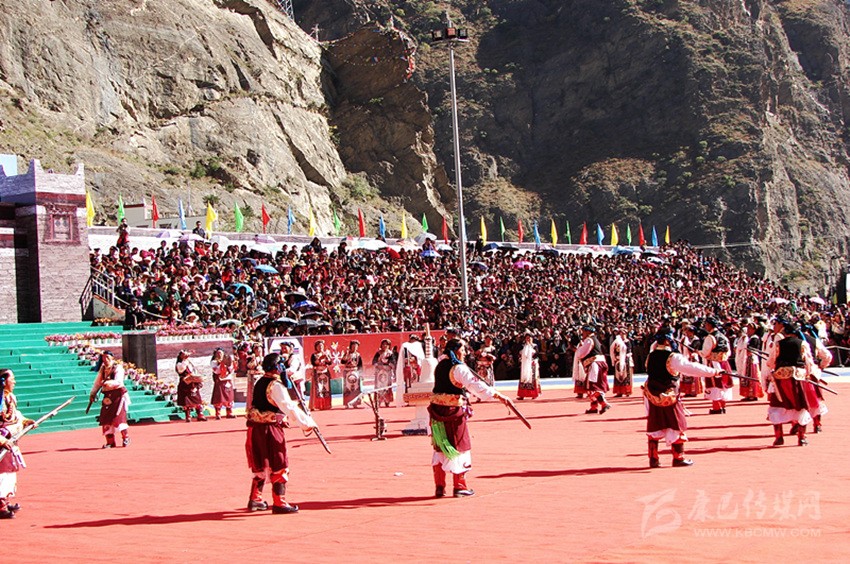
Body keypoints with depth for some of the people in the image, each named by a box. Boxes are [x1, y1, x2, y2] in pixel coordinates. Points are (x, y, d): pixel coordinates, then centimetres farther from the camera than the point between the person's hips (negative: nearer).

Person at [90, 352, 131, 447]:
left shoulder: (118, 367, -6)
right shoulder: (102, 369, 13)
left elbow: (118, 381, -20)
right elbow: (97, 382, 18)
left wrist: (109, 383, -36)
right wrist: (93, 393, 12)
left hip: (118, 394, -6)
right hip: (107, 395, 6)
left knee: (119, 416, -14)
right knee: (105, 418, 0)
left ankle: (126, 438, 0)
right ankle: (110, 441, 7)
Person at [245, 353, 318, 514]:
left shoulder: (260, 382, 11)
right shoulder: (275, 385, -16)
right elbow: (289, 407, -22)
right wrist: (307, 423, -21)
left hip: (255, 427, 9)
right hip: (270, 428, -9)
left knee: (261, 465, 19)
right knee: (279, 466, -1)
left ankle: (255, 500, 24)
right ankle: (279, 503, 0)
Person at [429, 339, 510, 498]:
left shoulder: (440, 365, 10)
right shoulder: (458, 368, -13)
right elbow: (476, 385, -20)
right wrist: (498, 396, -22)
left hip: (437, 410, 7)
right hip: (454, 411, -7)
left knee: (440, 448, 14)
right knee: (460, 447, 5)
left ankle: (439, 487, 15)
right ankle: (459, 487, 8)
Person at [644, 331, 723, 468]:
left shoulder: (651, 356, 3)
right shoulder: (673, 358, -16)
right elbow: (693, 368, -19)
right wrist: (714, 371, -14)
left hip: (652, 397, 5)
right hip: (669, 398, -5)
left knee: (654, 427, 11)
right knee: (677, 426, 8)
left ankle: (653, 459, 11)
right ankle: (678, 458, 12)